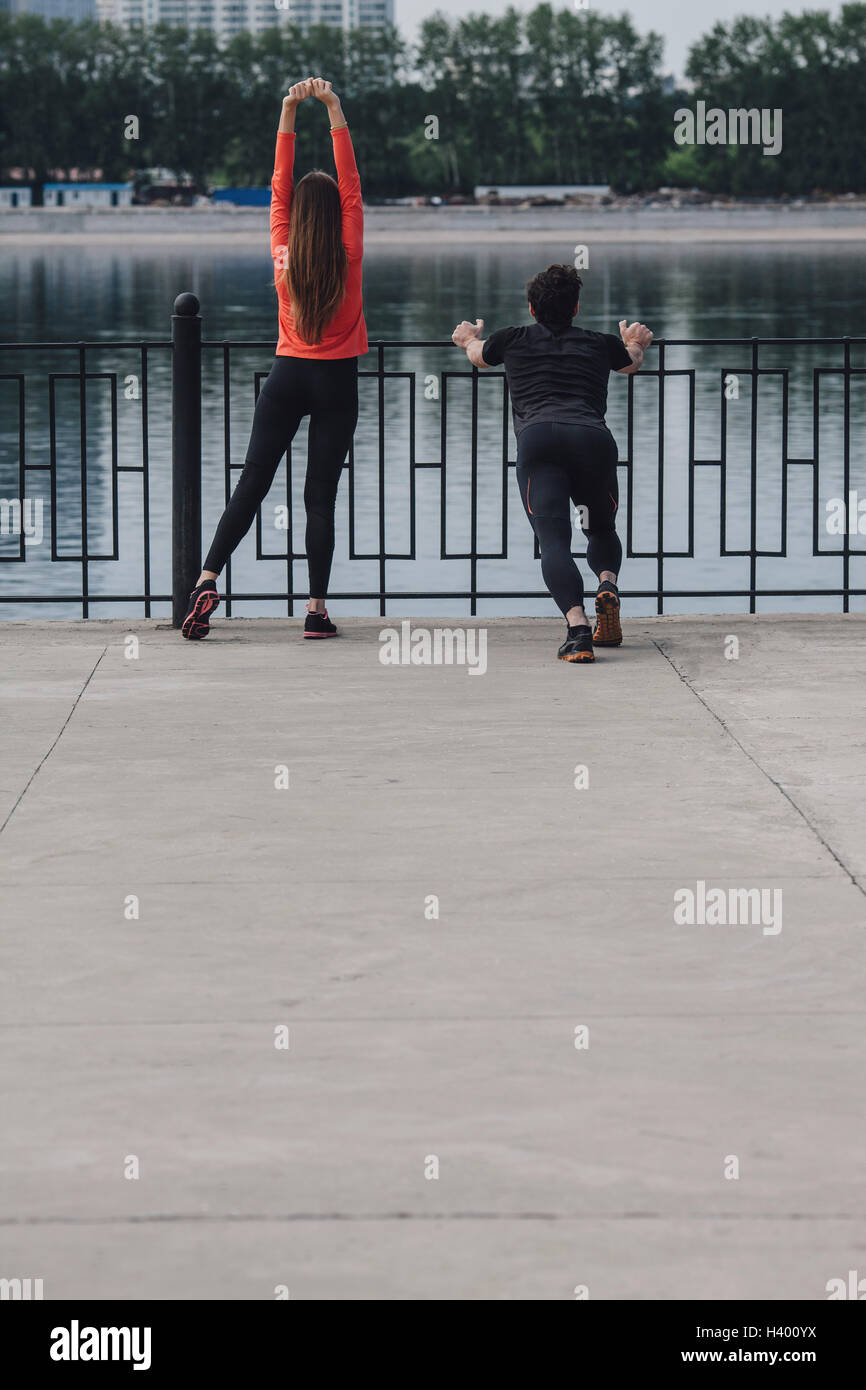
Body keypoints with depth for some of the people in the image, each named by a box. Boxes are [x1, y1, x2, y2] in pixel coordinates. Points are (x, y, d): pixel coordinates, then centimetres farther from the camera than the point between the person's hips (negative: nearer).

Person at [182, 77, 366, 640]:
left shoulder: (284, 254, -4)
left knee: (252, 482, 2)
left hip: (287, 376, 1)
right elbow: (352, 185, -7)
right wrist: (334, 109, -9)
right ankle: (317, 608, -2)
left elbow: (279, 186, 0)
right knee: (321, 494, 0)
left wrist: (289, 111, -2)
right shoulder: (348, 256, -9)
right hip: (336, 382, -1)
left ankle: (209, 577, -13)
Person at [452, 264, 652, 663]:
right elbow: (632, 362, 55)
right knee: (602, 530, 24)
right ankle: (607, 585, -8)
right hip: (593, 437, 2)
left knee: (553, 540, -12)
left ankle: (577, 626, -35)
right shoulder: (599, 345, 30)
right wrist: (636, 342, 79)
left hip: (538, 438, -2)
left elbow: (477, 355, 51)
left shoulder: (514, 341, 27)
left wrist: (470, 338, 76)